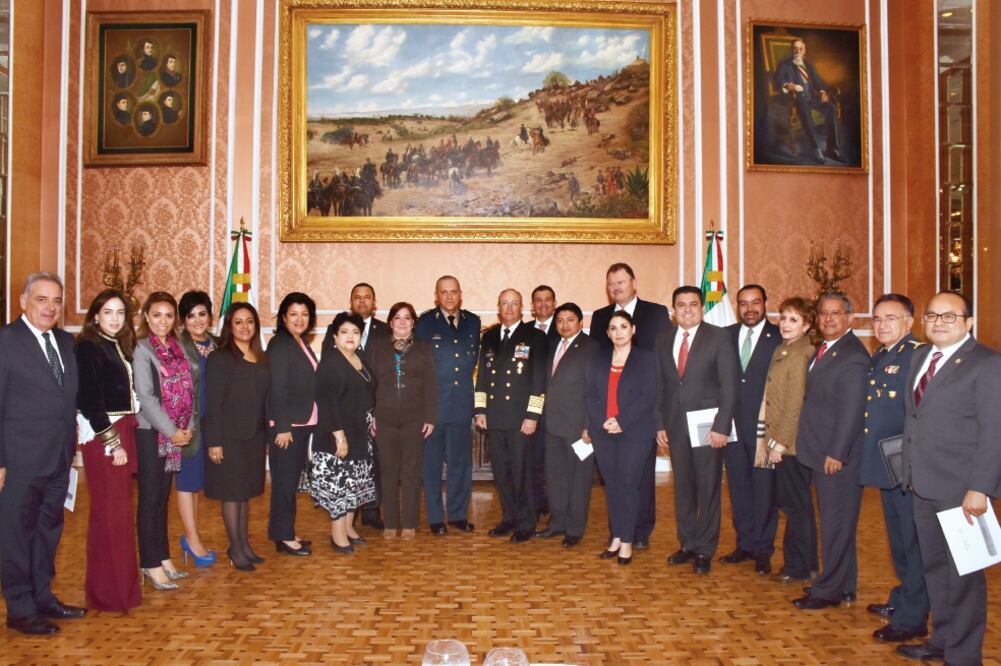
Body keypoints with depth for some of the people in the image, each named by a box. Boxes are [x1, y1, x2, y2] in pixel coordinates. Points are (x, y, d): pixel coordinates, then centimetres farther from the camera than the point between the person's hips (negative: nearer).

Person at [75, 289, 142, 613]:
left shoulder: (120, 346, 13)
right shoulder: (88, 347, -10)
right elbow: (89, 400, -15)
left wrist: (126, 435, 5)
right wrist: (112, 442, -16)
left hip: (123, 431, 8)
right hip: (101, 436, -8)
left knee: (120, 510, 13)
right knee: (110, 512, -3)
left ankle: (120, 583, 24)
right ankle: (107, 591, 7)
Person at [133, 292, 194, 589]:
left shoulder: (177, 348, 10)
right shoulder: (141, 349, -8)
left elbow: (189, 389, 9)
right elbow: (145, 396, -14)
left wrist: (189, 427, -2)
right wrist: (171, 431, -14)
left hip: (177, 434, 6)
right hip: (150, 433, -6)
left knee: (163, 497, 13)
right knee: (150, 497, 2)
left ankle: (163, 558, 21)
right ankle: (151, 564, 10)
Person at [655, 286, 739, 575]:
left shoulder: (719, 337, -4)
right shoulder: (663, 340, 9)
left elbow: (729, 386, -8)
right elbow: (660, 385, 11)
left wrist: (721, 426, -14)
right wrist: (660, 424, 5)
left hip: (707, 426, -4)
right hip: (675, 426, 4)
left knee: (708, 489, 3)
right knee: (682, 488, 11)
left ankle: (705, 550, 14)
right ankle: (687, 544, 24)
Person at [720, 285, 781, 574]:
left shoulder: (779, 337, -3)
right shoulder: (726, 335, 8)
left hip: (764, 425, -4)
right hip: (732, 423, 4)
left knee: (765, 487, 3)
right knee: (738, 486, 11)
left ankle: (763, 550, 15)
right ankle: (745, 544, 24)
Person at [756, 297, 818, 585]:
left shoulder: (802, 354, -16)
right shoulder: (782, 351, 12)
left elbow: (796, 403, -19)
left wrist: (779, 442, -15)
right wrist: (768, 441, 12)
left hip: (792, 442, -9)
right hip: (780, 441, 9)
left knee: (797, 505, 2)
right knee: (789, 502, 15)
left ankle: (800, 567, 15)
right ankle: (795, 562, 26)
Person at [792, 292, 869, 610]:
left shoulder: (853, 356, -17)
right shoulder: (824, 350, 13)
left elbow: (852, 411, -20)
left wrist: (836, 453, -19)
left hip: (838, 457, -9)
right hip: (822, 453, 10)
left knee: (837, 524, 2)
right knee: (835, 523, 18)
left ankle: (829, 590, 13)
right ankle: (844, 587, 30)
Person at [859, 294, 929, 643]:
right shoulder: (877, 358, 13)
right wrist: (869, 457, 13)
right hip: (885, 465, 9)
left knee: (913, 541, 2)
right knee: (897, 538, 20)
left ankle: (912, 617, 12)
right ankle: (902, 599, 35)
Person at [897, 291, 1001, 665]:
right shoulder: (919, 357, 12)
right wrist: (910, 471, 9)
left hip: (960, 489, -7)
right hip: (923, 485, 7)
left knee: (963, 574, 5)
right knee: (934, 567, 17)